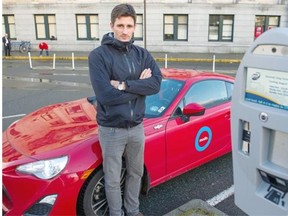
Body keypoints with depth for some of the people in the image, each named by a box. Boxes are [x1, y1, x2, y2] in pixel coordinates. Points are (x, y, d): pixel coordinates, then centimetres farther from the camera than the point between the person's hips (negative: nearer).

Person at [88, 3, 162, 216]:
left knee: (136, 173, 22)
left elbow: (156, 83, -13)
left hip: (137, 127, 5)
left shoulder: (142, 54, 1)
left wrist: (125, 85, -22)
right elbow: (106, 95, -23)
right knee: (113, 179, 12)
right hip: (111, 129, -4)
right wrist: (139, 86, -14)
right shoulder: (98, 55, -14)